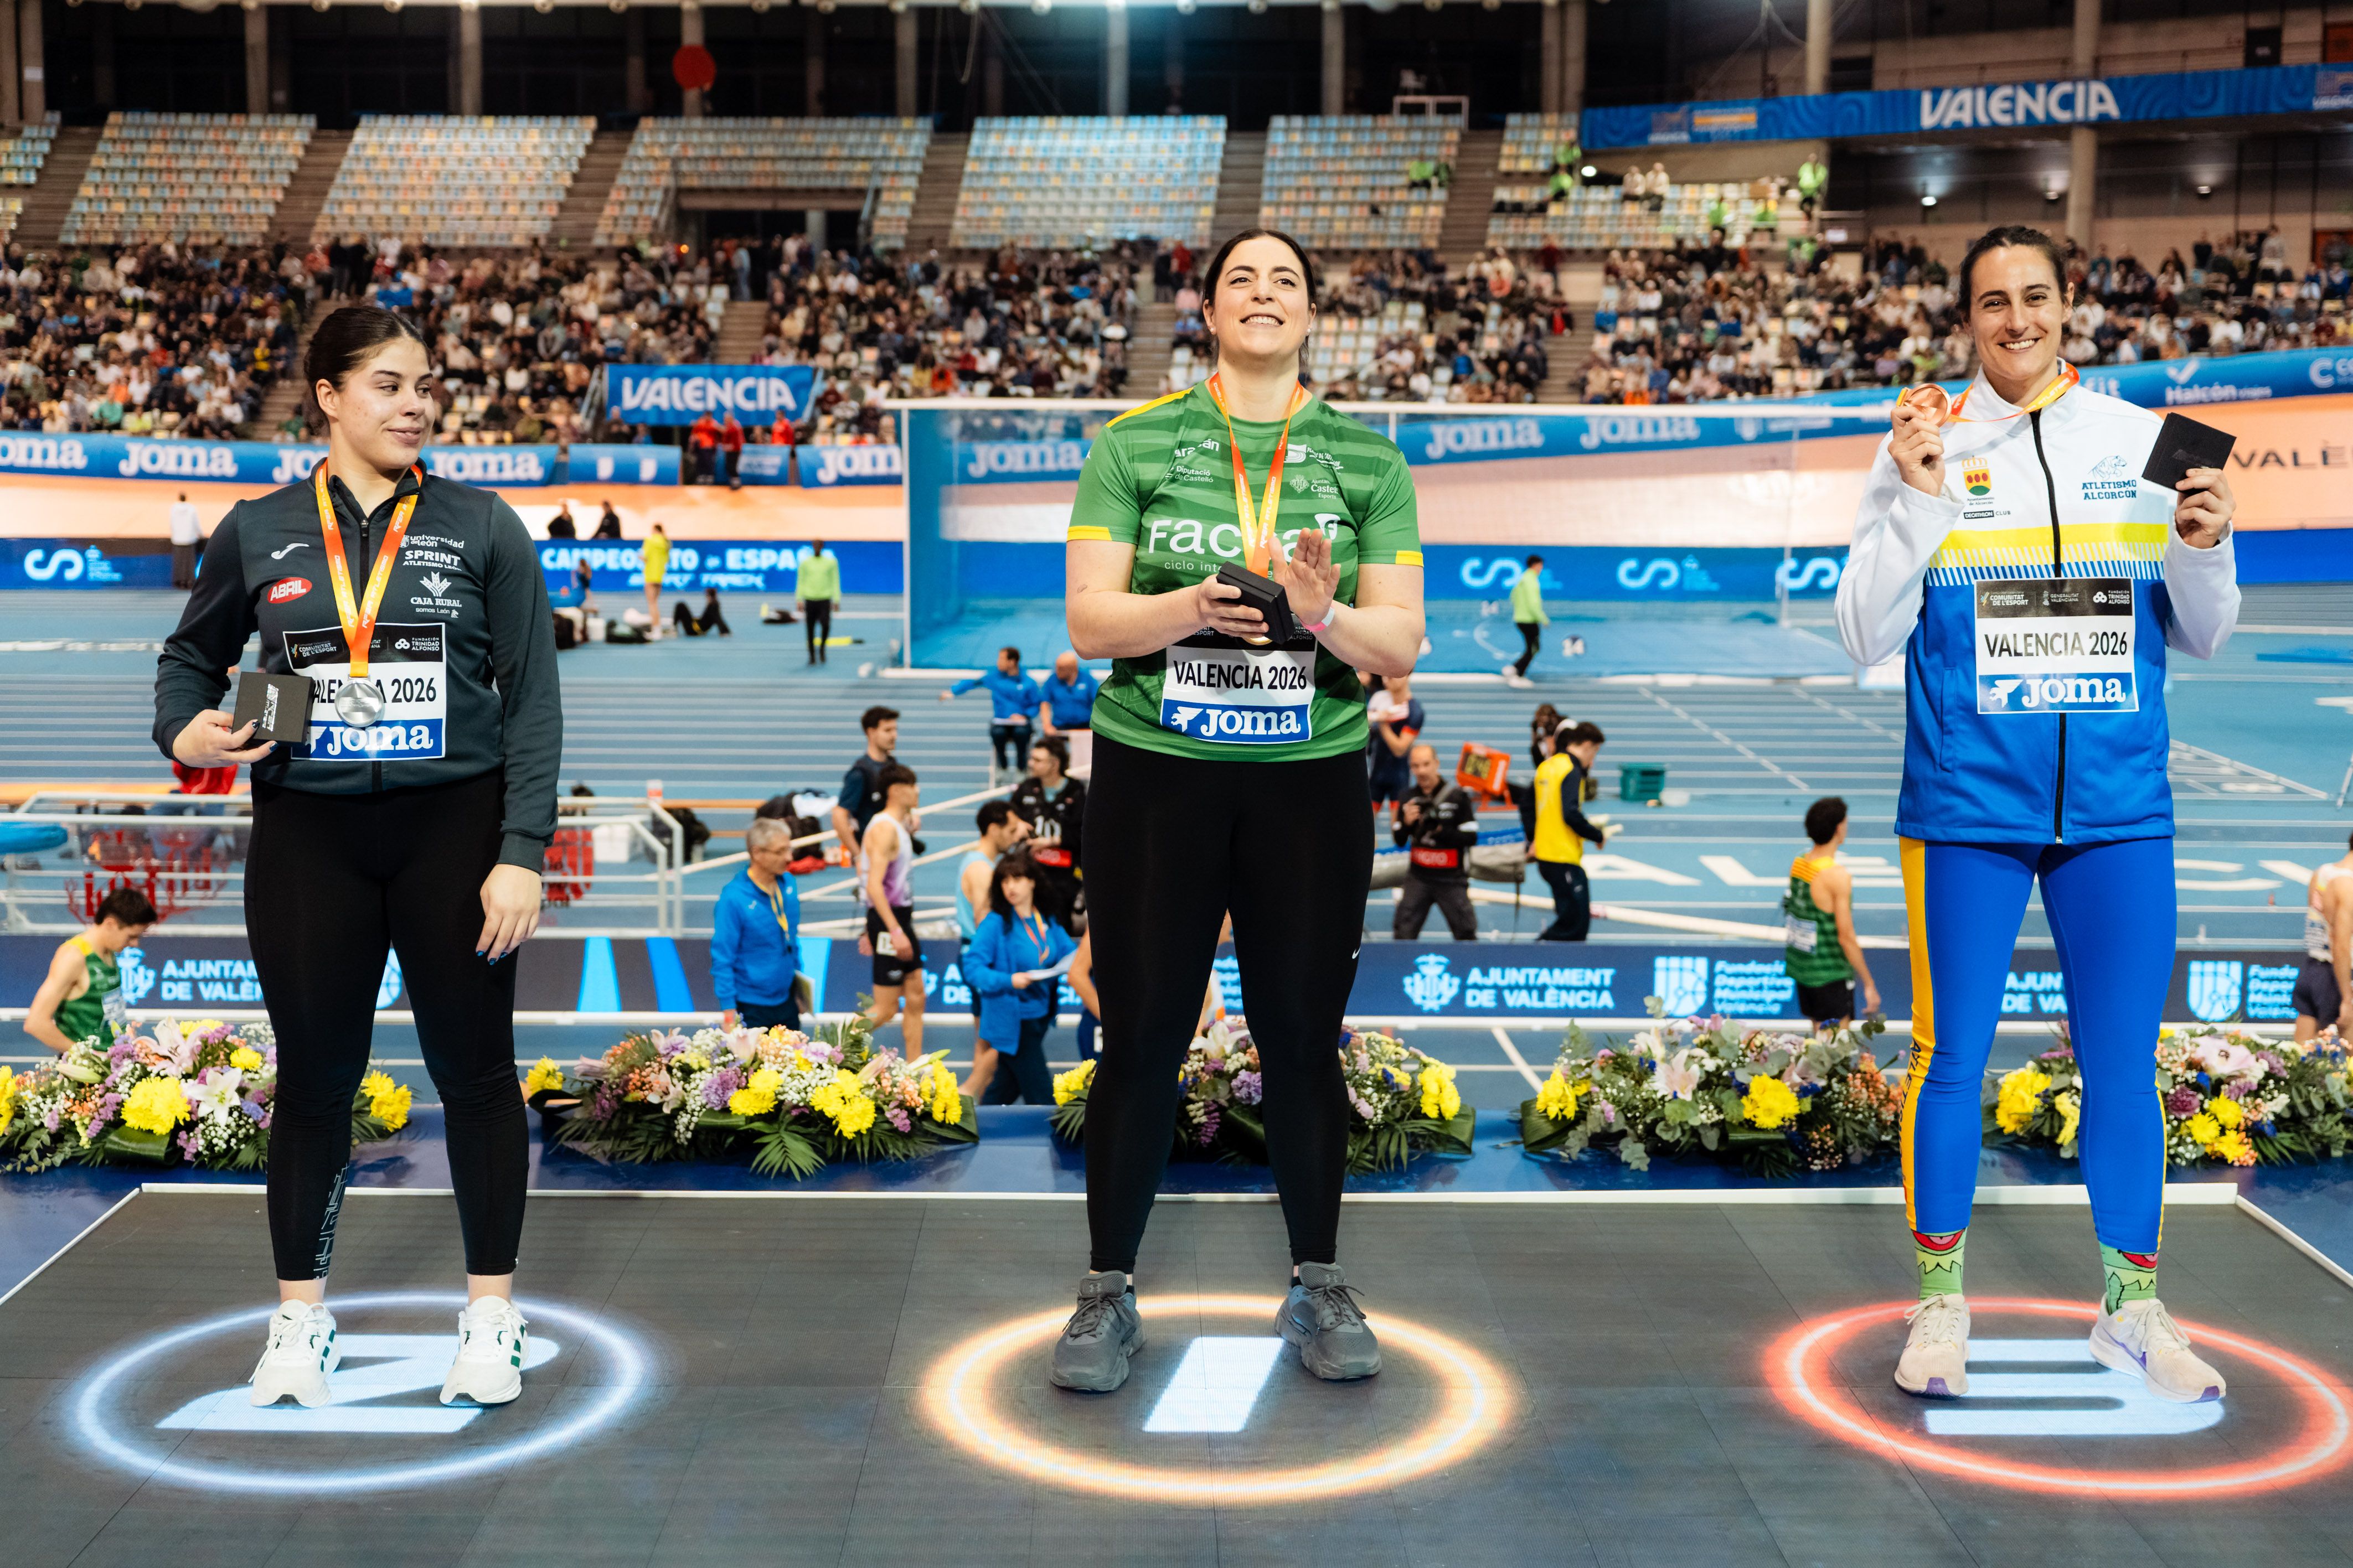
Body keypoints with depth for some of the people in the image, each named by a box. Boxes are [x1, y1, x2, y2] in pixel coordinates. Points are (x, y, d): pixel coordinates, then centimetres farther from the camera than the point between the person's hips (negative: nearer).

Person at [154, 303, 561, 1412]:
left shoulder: (482, 528, 0)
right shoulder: (258, 533, 3)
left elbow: (533, 702, -2)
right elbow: (191, 654, 18)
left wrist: (522, 853, -9)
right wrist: (186, 729, -5)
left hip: (454, 829, -1)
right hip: (308, 834, 1)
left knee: (474, 1070, 5)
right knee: (313, 1075, 9)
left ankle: (491, 1316, 19)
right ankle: (301, 1317, 25)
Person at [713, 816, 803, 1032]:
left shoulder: (788, 884, 1)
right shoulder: (733, 899, -19)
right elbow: (722, 960, -15)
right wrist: (729, 1012, -16)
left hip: (786, 1004, 6)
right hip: (750, 1010, -6)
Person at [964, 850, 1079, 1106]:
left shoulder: (1046, 921, 5)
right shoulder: (996, 922, -13)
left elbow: (1069, 952, 9)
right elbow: (972, 967, -16)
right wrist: (1008, 981, -28)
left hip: (1040, 1016, 6)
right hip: (1012, 1021, -6)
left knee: (1005, 1089, 18)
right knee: (1041, 1095, -5)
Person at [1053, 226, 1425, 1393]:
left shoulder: (1368, 461, 4)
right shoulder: (1134, 445, 1)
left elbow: (1402, 645, 0)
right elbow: (1088, 618, -5)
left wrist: (1324, 613, -21)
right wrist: (1191, 609, -25)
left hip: (1312, 780, 1)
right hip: (1155, 775, -1)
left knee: (1302, 1039, 7)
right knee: (1142, 1039, 3)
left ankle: (1318, 1290, 23)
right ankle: (1108, 1294, 17)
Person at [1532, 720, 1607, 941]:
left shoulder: (1547, 767, 13)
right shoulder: (1572, 771, -13)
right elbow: (1572, 815, -22)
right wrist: (1598, 836, -9)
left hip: (1545, 855, 10)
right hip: (1565, 860, -10)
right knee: (1576, 922, -7)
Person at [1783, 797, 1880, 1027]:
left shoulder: (1797, 864, 3)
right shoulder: (1838, 876, -20)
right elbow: (1846, 937, -20)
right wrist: (1869, 984, -12)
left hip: (1800, 967, 8)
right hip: (1830, 975, -8)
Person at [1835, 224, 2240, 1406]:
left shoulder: (2143, 441, 6)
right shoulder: (1925, 447, 0)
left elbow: (2200, 637, 9)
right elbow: (1867, 638, -4)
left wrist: (2202, 549, -11)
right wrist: (1918, 503, -15)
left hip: (2119, 808, 2)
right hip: (1967, 807, -2)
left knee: (2123, 1056, 8)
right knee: (1952, 1052, 3)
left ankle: (2132, 1306, 23)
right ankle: (1939, 1300, 19)